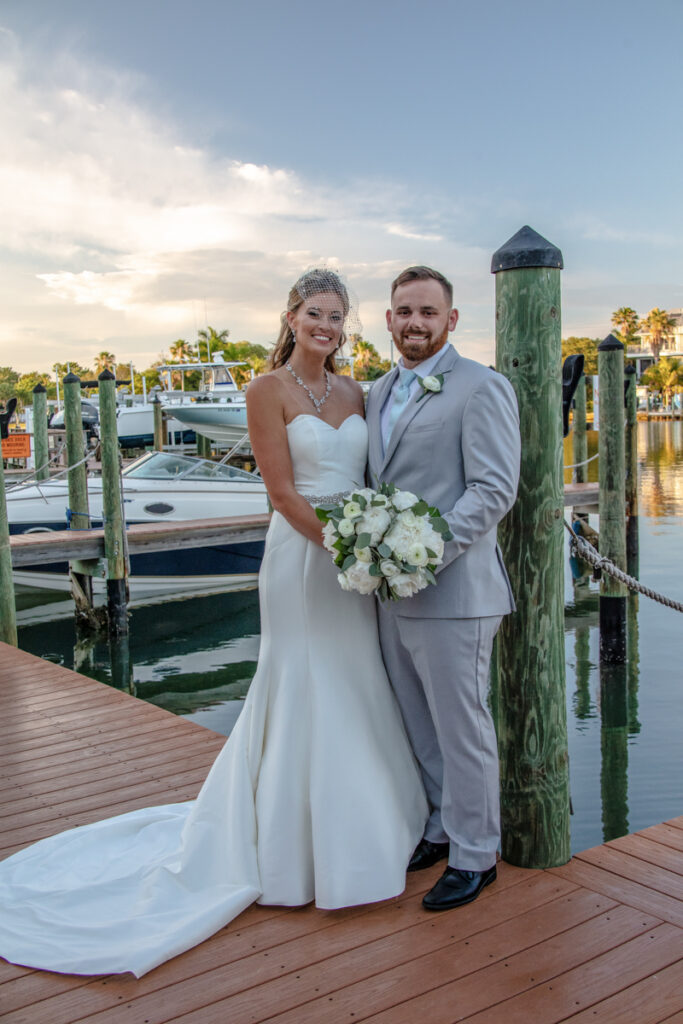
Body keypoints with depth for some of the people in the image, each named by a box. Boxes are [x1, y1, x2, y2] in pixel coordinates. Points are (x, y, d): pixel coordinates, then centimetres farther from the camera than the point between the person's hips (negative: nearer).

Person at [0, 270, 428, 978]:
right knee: (305, 695, 4)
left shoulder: (355, 394, 11)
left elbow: (370, 479, 12)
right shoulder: (268, 391, -7)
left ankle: (359, 827, 34)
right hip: (300, 556, -6)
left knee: (360, 695, 14)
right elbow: (283, 491, -13)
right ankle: (296, 847, 22)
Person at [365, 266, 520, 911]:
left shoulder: (481, 388, -8)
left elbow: (494, 489, -16)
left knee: (461, 729, 4)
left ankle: (473, 855, 21)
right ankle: (439, 830, 36)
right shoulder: (379, 392, 16)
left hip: (453, 592, -7)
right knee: (418, 726, 18)